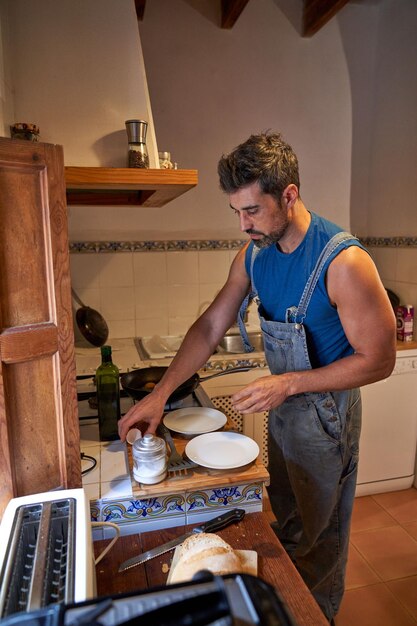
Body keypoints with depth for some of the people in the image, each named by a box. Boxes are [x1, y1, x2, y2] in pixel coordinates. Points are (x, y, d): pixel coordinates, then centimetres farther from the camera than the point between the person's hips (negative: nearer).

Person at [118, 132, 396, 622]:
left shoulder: (343, 261, -28)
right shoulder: (253, 255, -7)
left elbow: (379, 360, -22)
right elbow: (210, 327, -3)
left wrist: (288, 383, -27)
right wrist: (160, 393, -9)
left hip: (325, 411, -6)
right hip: (281, 404, 7)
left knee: (320, 532, 17)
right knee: (285, 521, 27)